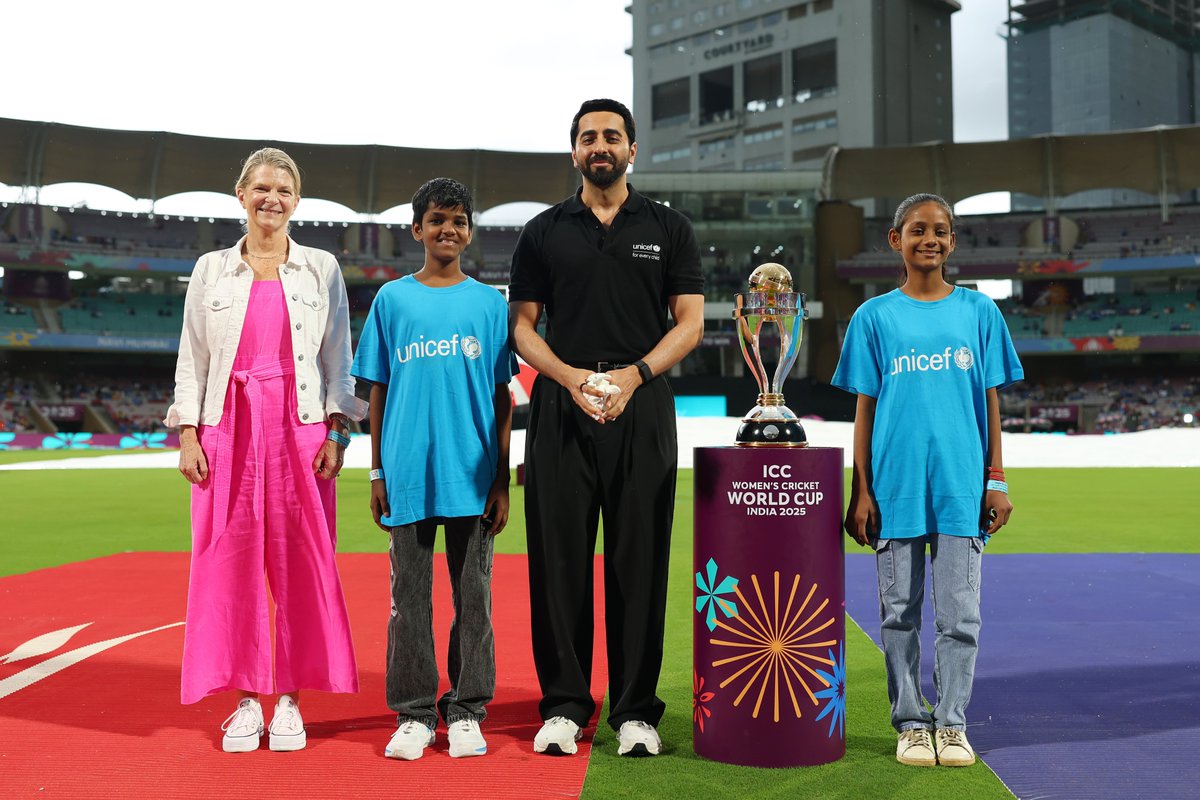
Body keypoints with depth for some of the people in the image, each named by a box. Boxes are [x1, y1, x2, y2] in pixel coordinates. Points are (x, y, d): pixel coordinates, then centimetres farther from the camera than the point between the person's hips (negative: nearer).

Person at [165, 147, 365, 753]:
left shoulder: (321, 268, 9)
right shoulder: (211, 270, 11)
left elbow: (339, 357, 6)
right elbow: (192, 359, 10)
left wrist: (337, 431, -3)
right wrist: (187, 434, 0)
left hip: (300, 429, -1)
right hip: (228, 429, 1)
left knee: (301, 563, -2)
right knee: (230, 562, 0)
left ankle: (290, 699, 9)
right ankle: (245, 699, 11)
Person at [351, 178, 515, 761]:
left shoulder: (489, 303, 6)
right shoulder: (392, 299, 7)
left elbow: (502, 398, 6)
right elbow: (378, 392, 8)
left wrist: (502, 480, 2)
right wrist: (377, 472, 4)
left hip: (473, 477, 0)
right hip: (407, 474, 0)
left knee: (473, 595, 5)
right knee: (409, 597, 6)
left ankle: (465, 712, 17)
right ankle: (413, 714, 18)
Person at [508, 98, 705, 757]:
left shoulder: (669, 229, 10)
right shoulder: (544, 231, 12)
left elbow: (690, 323, 5)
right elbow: (522, 325, 7)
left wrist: (634, 374, -11)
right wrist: (571, 377, -10)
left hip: (642, 409, 0)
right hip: (560, 408, 1)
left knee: (639, 561, 1)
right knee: (559, 559, 2)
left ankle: (634, 709, 11)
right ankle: (563, 705, 13)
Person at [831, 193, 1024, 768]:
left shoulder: (979, 311, 7)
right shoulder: (875, 316, 4)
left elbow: (990, 402, 9)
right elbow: (865, 408, 4)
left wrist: (996, 480, 4)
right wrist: (861, 491, 1)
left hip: (962, 485, 1)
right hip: (896, 483, 0)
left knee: (959, 613, 4)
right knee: (900, 611, 7)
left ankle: (951, 723, 18)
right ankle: (911, 723, 20)